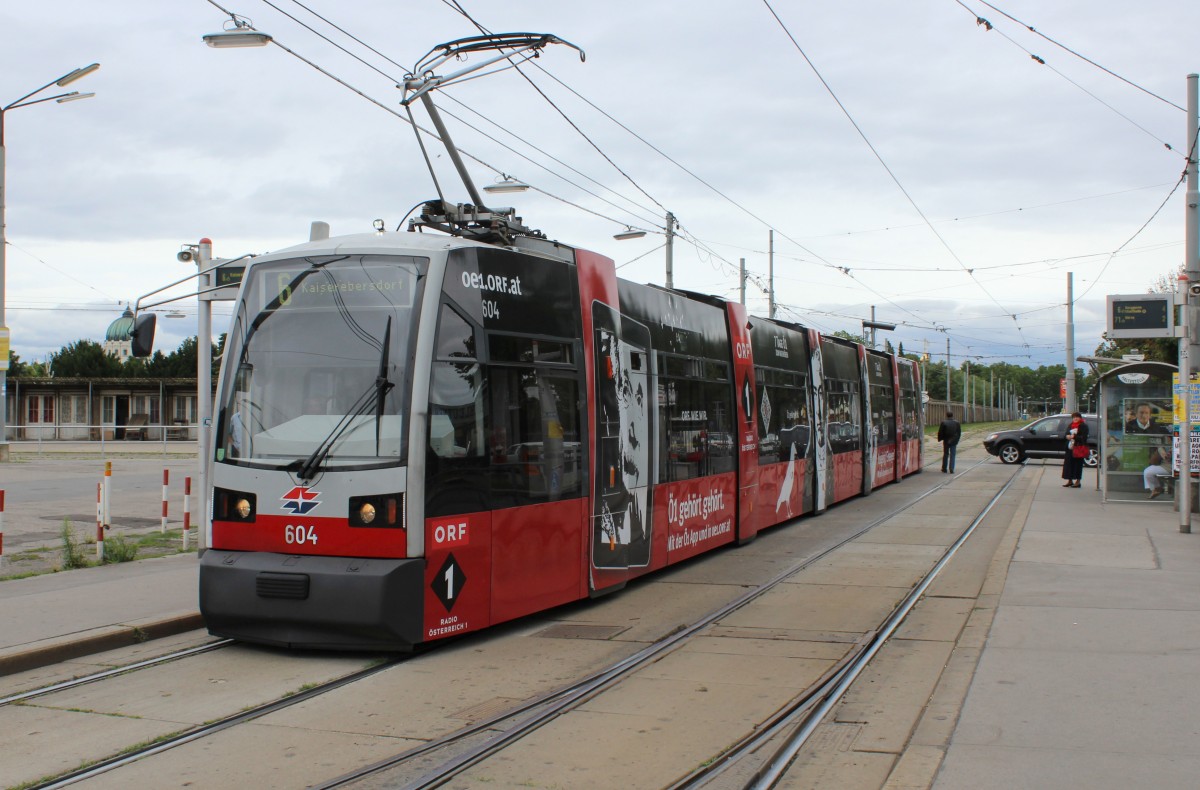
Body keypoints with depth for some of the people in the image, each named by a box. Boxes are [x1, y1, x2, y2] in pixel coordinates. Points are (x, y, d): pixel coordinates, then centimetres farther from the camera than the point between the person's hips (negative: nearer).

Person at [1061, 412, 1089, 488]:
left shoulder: (1083, 426, -6)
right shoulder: (1070, 425, 16)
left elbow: (1083, 437, -13)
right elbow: (1066, 434, 18)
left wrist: (1074, 437, -18)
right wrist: (1068, 436, -4)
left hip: (1078, 448, -7)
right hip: (1070, 447, 7)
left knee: (1078, 464, -3)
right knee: (1068, 464, 6)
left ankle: (1078, 482, 3)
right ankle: (1070, 481, 16)